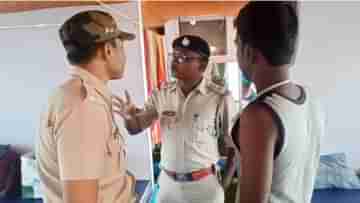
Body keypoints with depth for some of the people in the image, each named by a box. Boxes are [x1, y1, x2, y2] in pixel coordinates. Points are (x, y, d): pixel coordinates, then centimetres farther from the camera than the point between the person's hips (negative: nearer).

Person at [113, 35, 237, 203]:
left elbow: (232, 147, -6)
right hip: (168, 183, 3)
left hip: (205, 184, -3)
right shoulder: (161, 94, -6)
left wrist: (226, 186, -4)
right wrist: (128, 115, -19)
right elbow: (135, 128, 2)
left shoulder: (220, 98, -15)